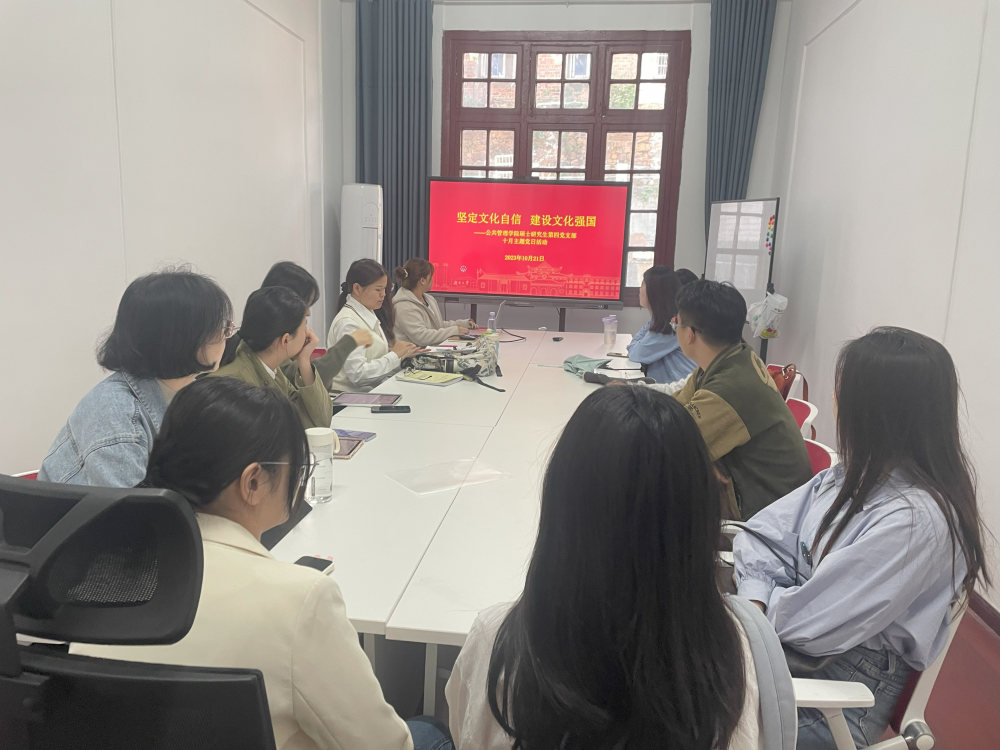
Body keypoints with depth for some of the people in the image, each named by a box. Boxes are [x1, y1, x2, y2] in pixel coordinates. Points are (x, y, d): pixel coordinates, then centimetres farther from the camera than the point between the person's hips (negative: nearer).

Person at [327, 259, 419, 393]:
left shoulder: (369, 315, 12)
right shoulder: (347, 323, -14)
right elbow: (357, 374, -21)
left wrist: (402, 355, 0)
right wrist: (394, 355, -15)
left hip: (373, 390, 8)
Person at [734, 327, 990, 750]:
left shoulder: (915, 520, -25)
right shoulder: (857, 474, 1)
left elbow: (815, 623, -23)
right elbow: (763, 535, 2)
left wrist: (756, 604, -6)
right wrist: (758, 600, -14)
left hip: (845, 681, -7)